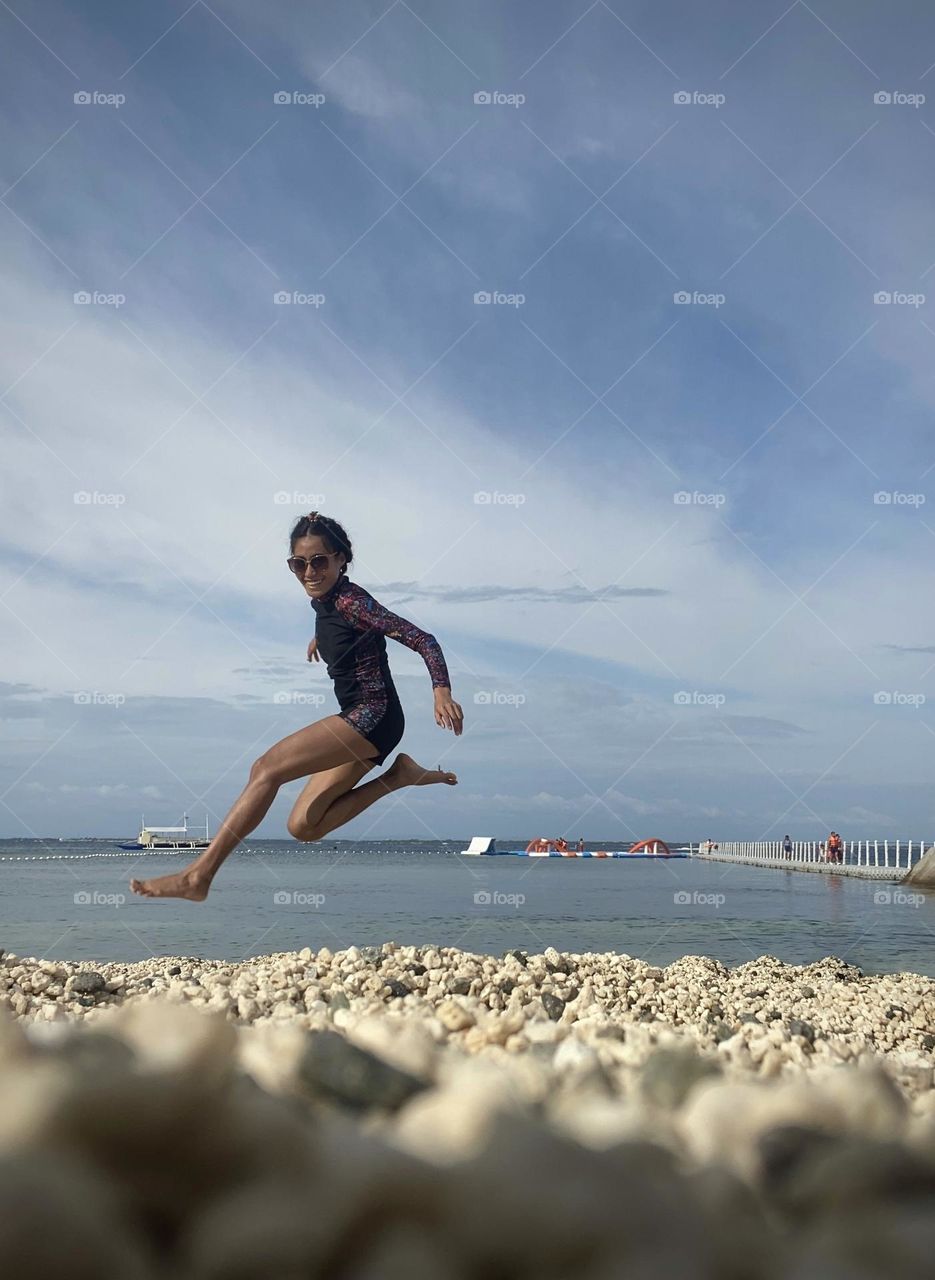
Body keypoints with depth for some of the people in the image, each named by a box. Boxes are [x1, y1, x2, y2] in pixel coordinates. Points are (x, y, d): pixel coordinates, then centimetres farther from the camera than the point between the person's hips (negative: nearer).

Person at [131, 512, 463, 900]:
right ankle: (397, 777, 10)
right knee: (302, 827, 9)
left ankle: (197, 876, -22)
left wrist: (442, 692, -32)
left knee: (266, 767, -20)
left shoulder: (351, 600, -15)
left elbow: (424, 640, -19)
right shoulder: (323, 600, 10)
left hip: (372, 716, -10)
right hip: (359, 721, 10)